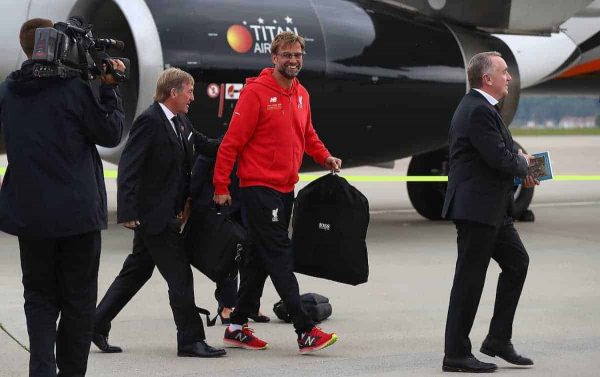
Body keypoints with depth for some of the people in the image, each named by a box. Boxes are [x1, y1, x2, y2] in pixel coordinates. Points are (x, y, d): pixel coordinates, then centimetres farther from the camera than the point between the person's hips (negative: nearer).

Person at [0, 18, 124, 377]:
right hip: (78, 212, -3)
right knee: (78, 300, 9)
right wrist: (109, 88, 3)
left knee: (40, 297, 11)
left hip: (29, 215, 4)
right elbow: (111, 133, -3)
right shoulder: (73, 89, -13)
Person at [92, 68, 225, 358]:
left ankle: (96, 326, 23)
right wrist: (128, 212, -23)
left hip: (167, 213, 9)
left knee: (136, 272, 15)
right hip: (152, 214, -9)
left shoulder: (181, 124, 12)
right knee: (180, 276, -5)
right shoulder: (149, 121, -15)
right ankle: (190, 340, 2)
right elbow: (128, 168, -18)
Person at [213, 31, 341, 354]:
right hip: (258, 188, -8)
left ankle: (237, 327, 21)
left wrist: (325, 158, 6)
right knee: (280, 257, -9)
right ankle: (305, 332, -12)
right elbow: (232, 142, -11)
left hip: (285, 189, 8)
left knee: (261, 259, 12)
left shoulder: (301, 94, 11)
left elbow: (307, 134, 25)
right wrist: (221, 186, -13)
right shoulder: (256, 92, -11)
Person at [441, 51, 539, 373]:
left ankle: (498, 340, 21)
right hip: (476, 208, -11)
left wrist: (519, 169, 4)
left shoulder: (480, 107, 15)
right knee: (470, 278, -4)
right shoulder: (478, 111, -19)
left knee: (516, 262, 16)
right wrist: (523, 164, -4)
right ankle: (456, 355, 3)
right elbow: (499, 158, -24)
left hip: (491, 208, 11)